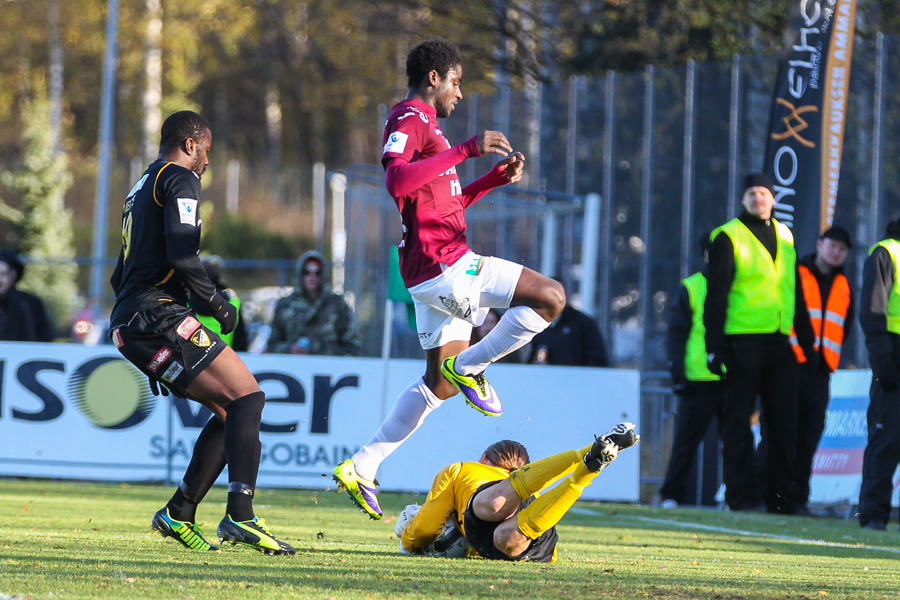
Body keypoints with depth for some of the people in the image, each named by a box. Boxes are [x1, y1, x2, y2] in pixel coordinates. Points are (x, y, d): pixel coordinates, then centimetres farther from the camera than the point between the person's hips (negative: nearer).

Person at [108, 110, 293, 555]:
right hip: (159, 317, -10)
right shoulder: (180, 180, -3)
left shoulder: (142, 189, 28)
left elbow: (121, 277, 30)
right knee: (247, 398, -15)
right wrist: (217, 305, -5)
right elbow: (181, 255, -18)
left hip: (130, 324, 10)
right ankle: (240, 516, -29)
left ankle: (179, 514, 9)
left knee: (230, 410, 13)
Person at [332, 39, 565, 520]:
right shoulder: (409, 120, -8)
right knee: (550, 297, -14)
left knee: (440, 383, 14)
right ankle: (469, 367, -6)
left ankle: (360, 468, 12)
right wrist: (466, 149, -29)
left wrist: (496, 178, 20)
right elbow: (397, 181, -28)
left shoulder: (423, 125, 25)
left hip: (436, 271, 11)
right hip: (443, 263, -11)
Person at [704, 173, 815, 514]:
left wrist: (807, 341, 17)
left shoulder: (784, 237, 16)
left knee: (784, 421, 3)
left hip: (779, 343, 5)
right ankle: (741, 495, 2)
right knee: (738, 420, -1)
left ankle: (781, 495, 8)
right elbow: (716, 296, -4)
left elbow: (796, 293, 21)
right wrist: (715, 347, -11)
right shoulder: (729, 238, -1)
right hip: (742, 342, -5)